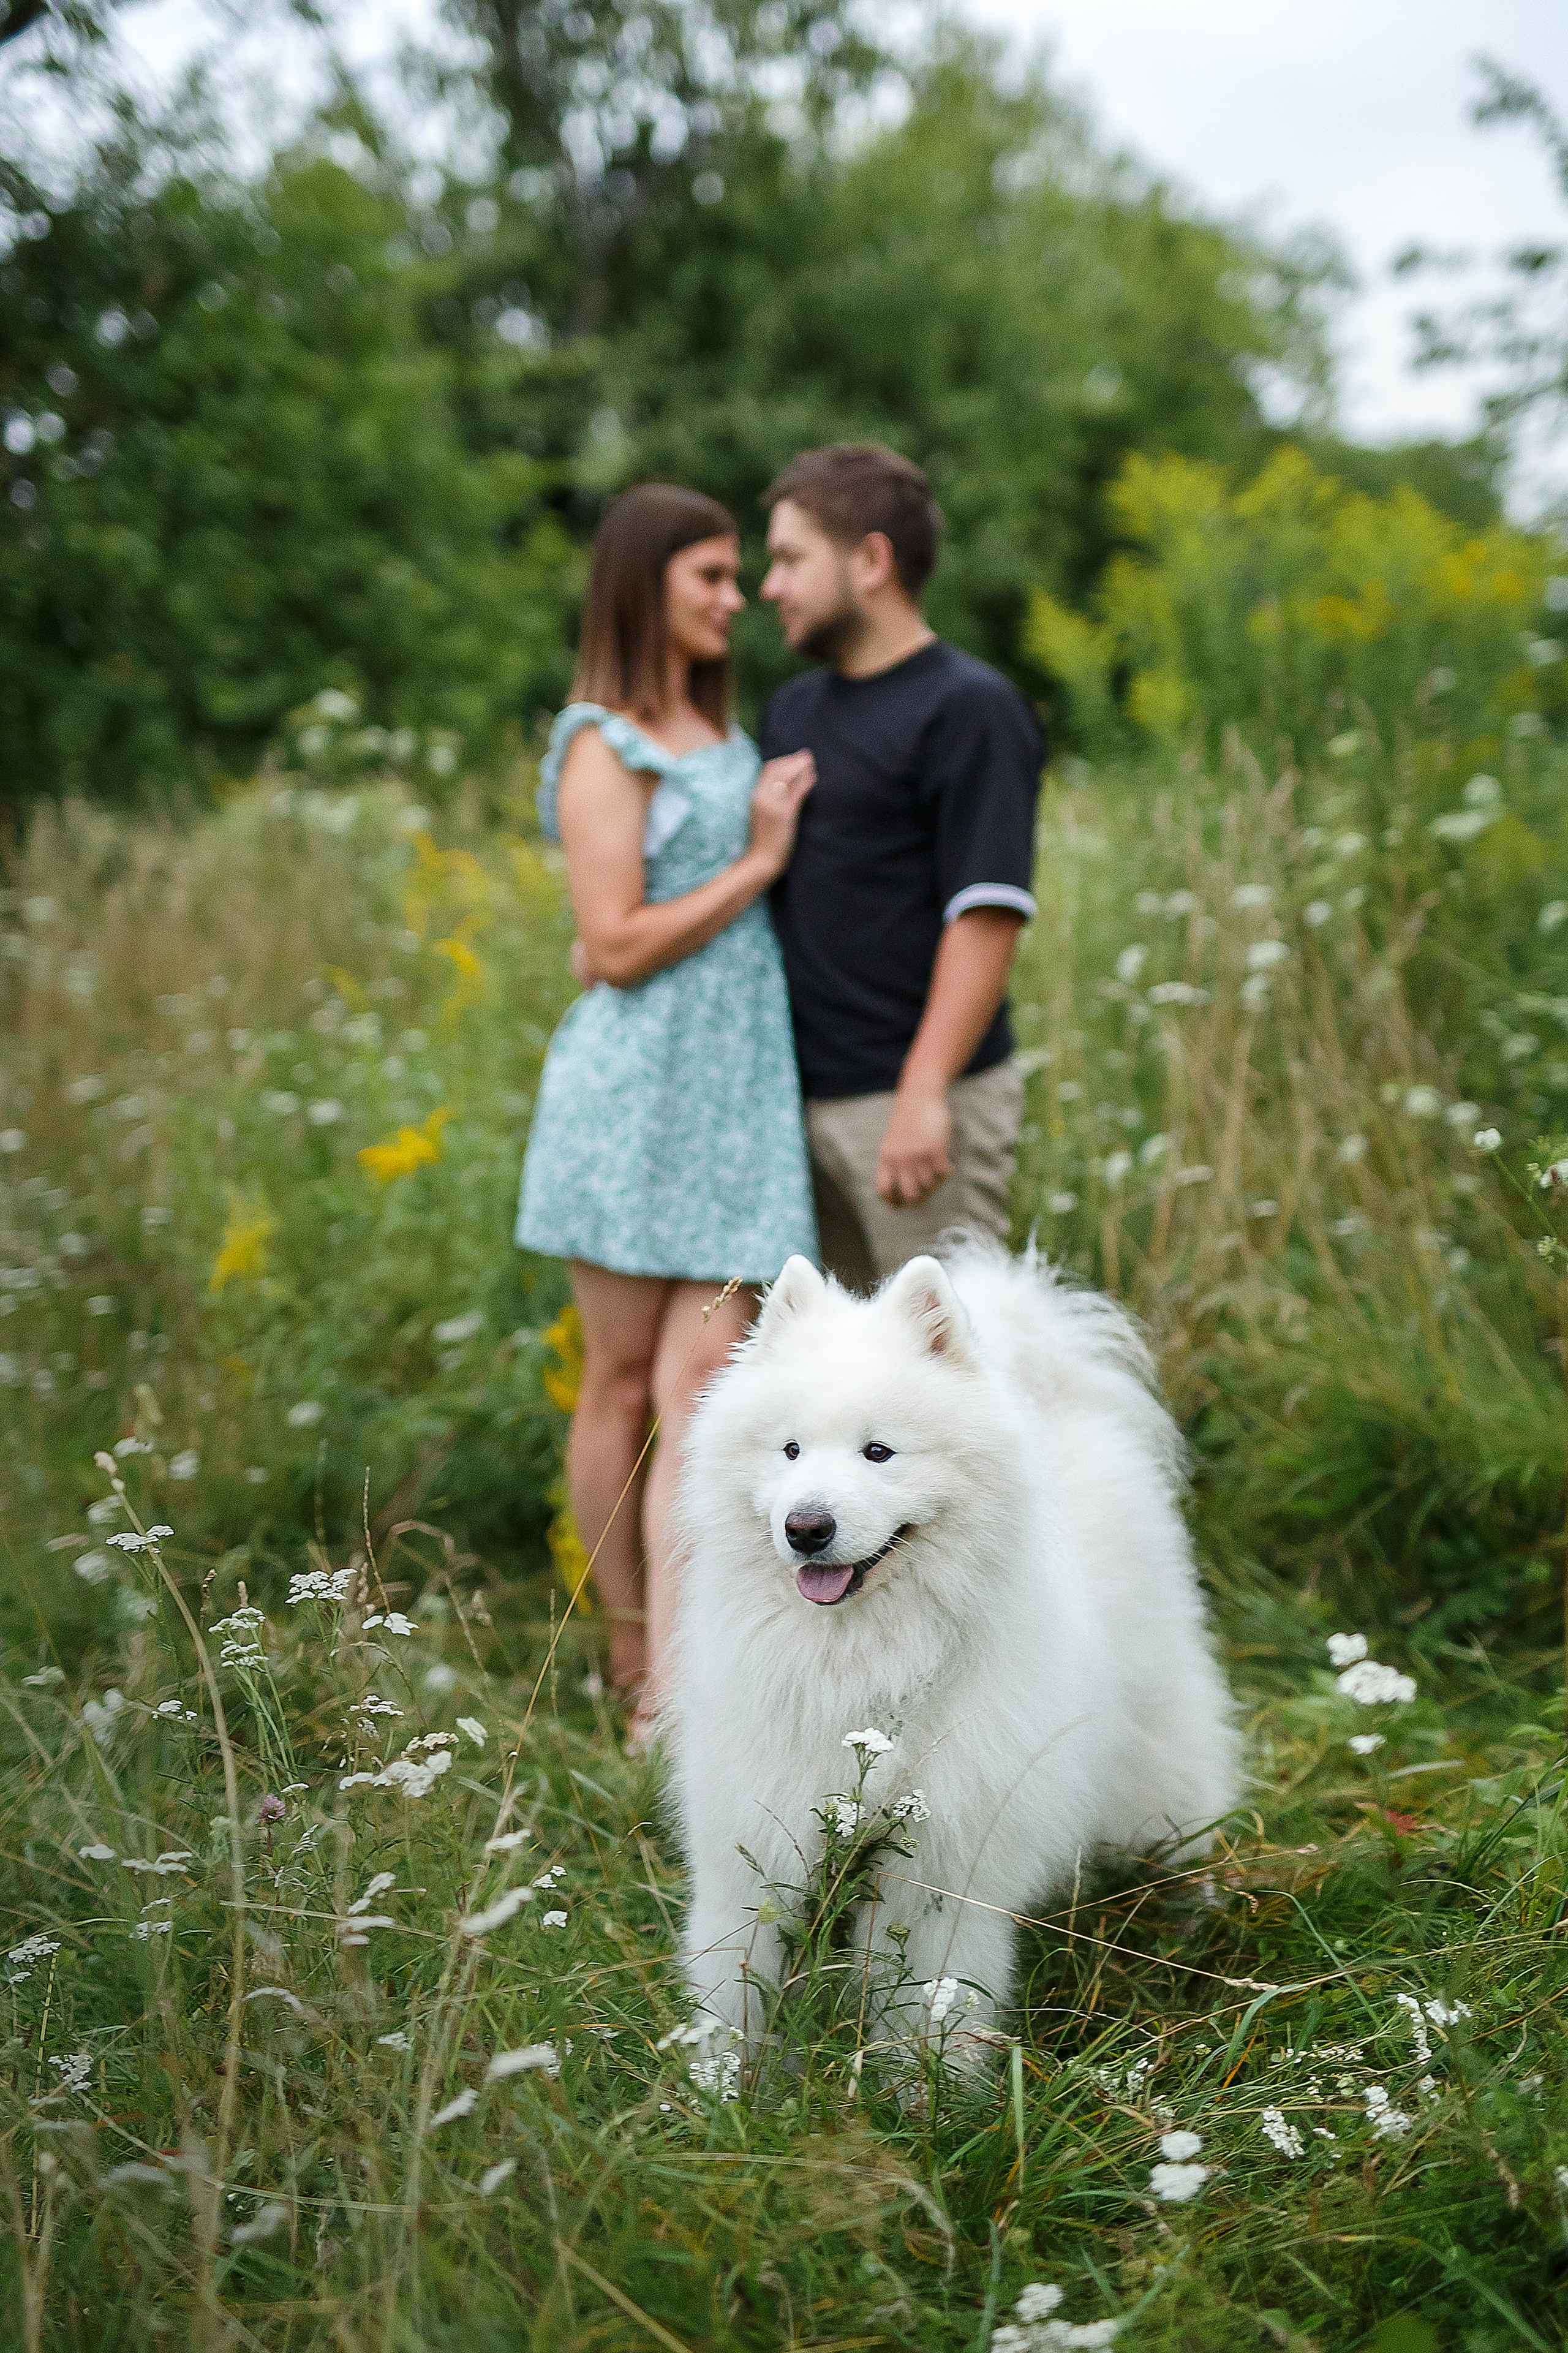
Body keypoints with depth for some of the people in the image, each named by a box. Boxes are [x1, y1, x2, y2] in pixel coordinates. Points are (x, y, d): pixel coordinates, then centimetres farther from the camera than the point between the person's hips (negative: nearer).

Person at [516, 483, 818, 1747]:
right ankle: (633, 1669, 19)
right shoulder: (602, 747, -5)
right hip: (636, 1087, -6)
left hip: (742, 1090, 6)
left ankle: (674, 1696, -7)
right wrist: (758, 863, -8)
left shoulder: (728, 739, 18)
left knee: (701, 1384, -4)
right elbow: (616, 946, -13)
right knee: (621, 1383, 5)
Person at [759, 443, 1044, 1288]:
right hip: (803, 1096, 8)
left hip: (917, 1100, -8)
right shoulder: (792, 709, 16)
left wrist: (925, 1094, -23)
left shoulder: (969, 711, -10)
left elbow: (988, 916, -17)